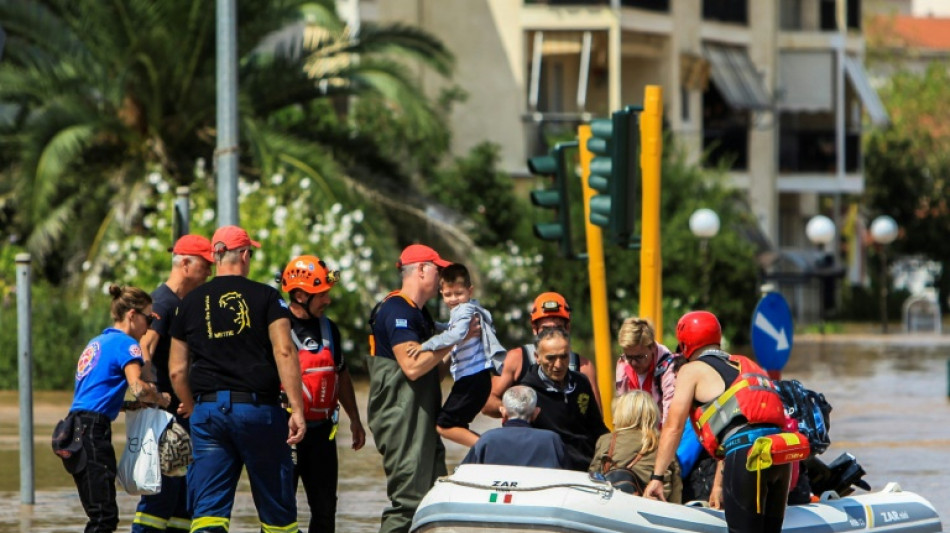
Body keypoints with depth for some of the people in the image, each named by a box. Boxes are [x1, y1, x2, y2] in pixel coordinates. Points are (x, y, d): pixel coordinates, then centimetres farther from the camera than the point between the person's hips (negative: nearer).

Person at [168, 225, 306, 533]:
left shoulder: (192, 302, 9)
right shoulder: (265, 296, -1)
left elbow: (177, 370, 11)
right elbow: (284, 351, -11)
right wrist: (297, 409, -11)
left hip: (208, 410, 2)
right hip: (258, 407, -2)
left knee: (208, 508, 1)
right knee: (276, 507, 8)